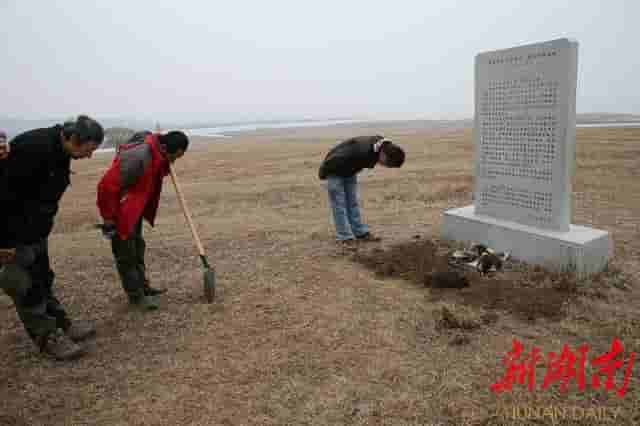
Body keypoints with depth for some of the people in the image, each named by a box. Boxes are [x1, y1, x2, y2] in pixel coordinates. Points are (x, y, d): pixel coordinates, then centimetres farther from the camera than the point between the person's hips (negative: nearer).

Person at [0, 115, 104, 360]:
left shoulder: (59, 151, 2)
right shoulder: (33, 148, -27)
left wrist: (43, 226, 18)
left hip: (36, 229, 9)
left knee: (43, 278, 17)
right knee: (27, 284, 1)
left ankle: (60, 323, 28)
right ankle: (47, 336, 11)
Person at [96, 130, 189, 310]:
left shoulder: (158, 154, -3)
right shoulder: (138, 157, -31)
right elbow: (107, 185, -30)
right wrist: (109, 219, -25)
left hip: (135, 209, 10)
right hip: (121, 212, -9)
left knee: (137, 249, 19)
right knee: (126, 254, 1)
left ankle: (142, 287, 33)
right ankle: (135, 295, 13)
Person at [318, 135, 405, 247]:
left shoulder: (381, 146, -12)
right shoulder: (362, 151, -38)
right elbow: (334, 159, -29)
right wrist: (323, 174, -14)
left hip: (350, 172, 8)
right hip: (335, 171, -7)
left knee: (353, 203, 8)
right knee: (339, 204, -5)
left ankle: (361, 233, 12)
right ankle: (344, 237, -2)